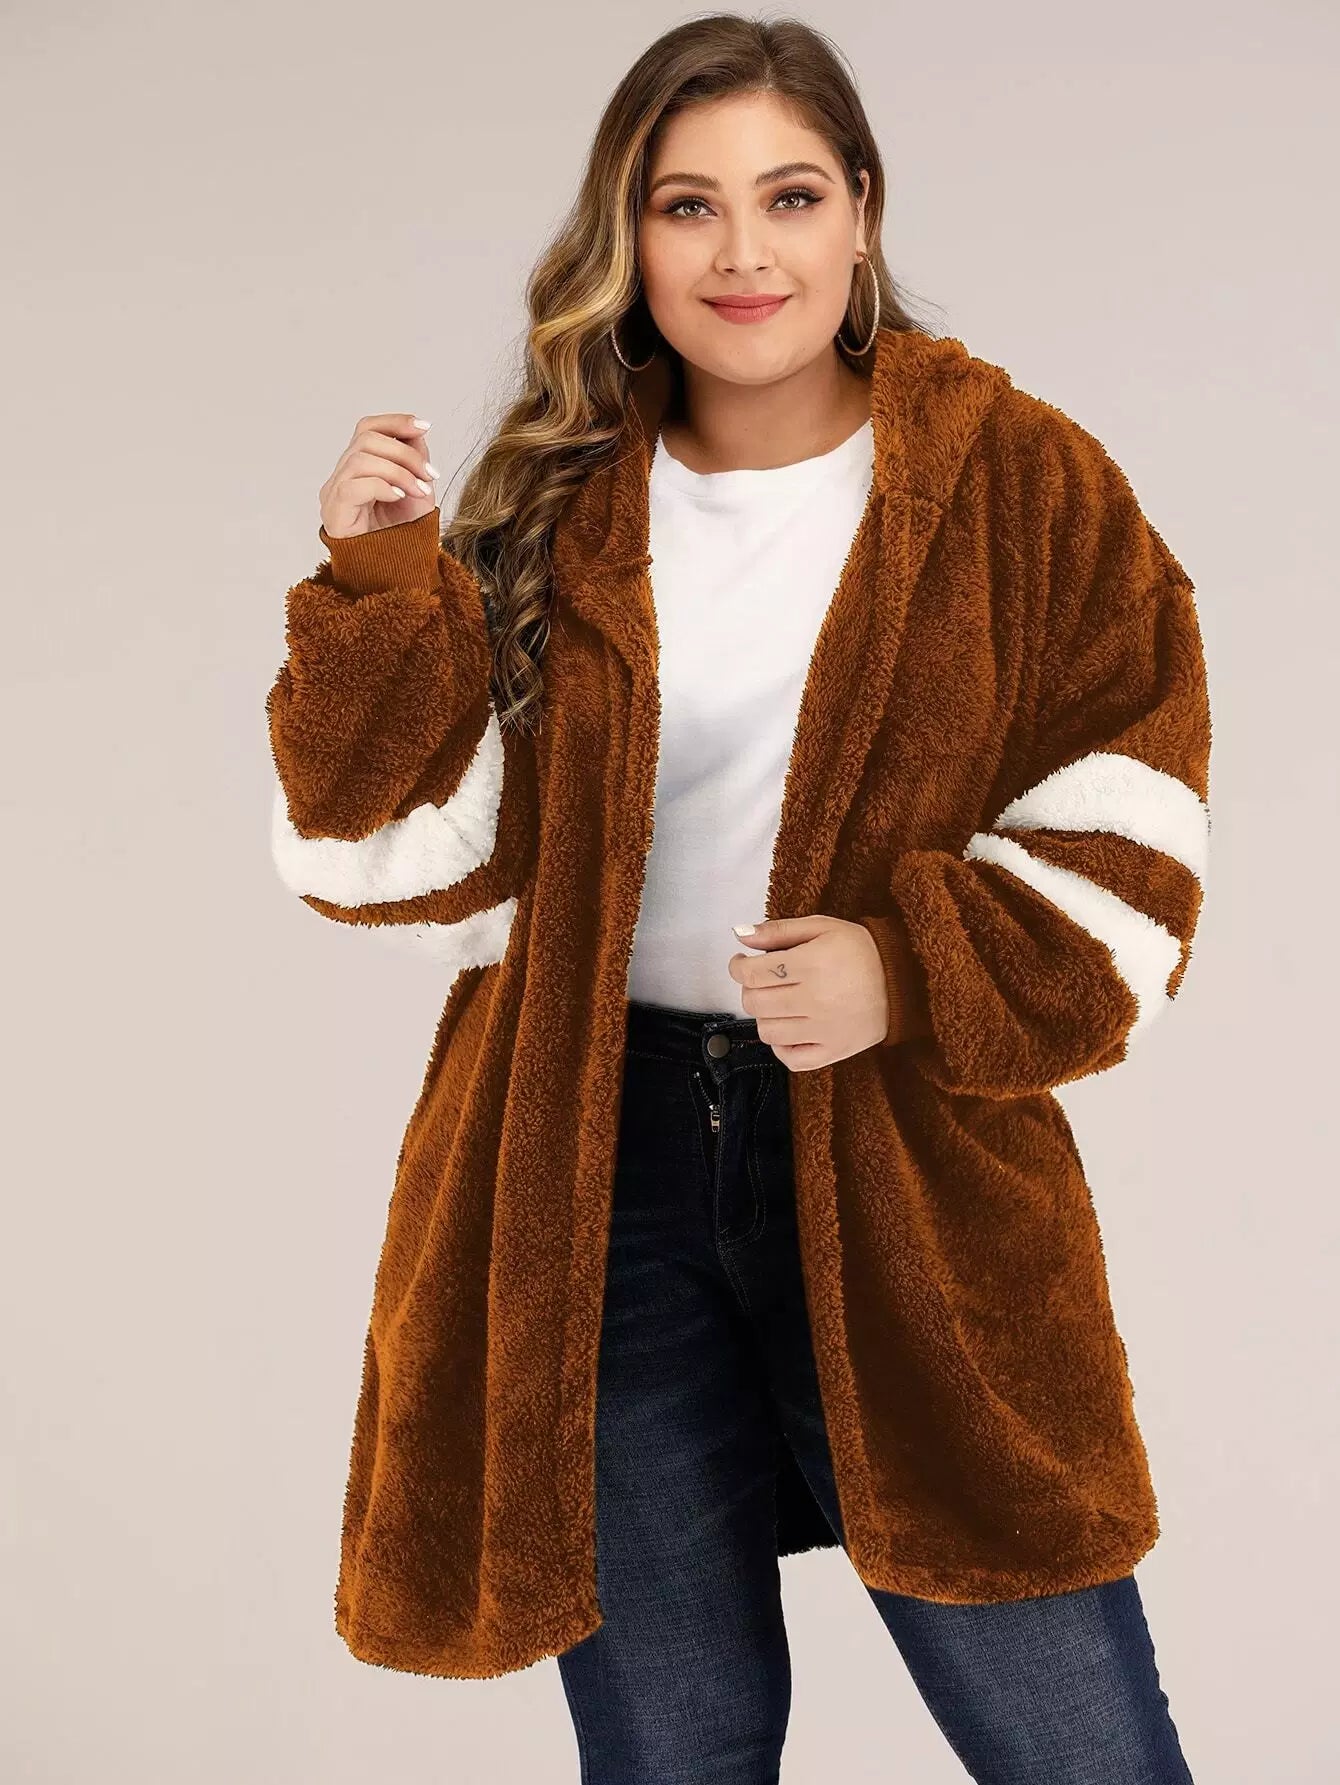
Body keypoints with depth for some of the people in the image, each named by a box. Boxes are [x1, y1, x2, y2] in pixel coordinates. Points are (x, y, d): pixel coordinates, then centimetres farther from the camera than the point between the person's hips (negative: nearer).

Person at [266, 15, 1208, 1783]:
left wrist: (914, 974, -16)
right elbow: (426, 855, 1)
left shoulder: (1021, 480, 0)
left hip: (908, 1161, -1)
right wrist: (381, 589, -11)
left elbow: (1129, 832, -2)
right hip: (600, 1169, 2)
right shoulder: (552, 514, 6)